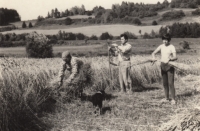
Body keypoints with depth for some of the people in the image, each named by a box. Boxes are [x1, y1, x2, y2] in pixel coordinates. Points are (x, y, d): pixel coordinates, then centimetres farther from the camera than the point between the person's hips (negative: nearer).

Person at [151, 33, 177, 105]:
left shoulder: (172, 47, -9)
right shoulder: (161, 46, 6)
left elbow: (175, 57, -18)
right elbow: (153, 53, 8)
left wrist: (169, 59, -38)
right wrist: (153, 57, -15)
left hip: (169, 66, -5)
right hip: (163, 66, 6)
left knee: (170, 83, -9)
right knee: (164, 83, 10)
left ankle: (173, 99, -2)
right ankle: (166, 98, 20)